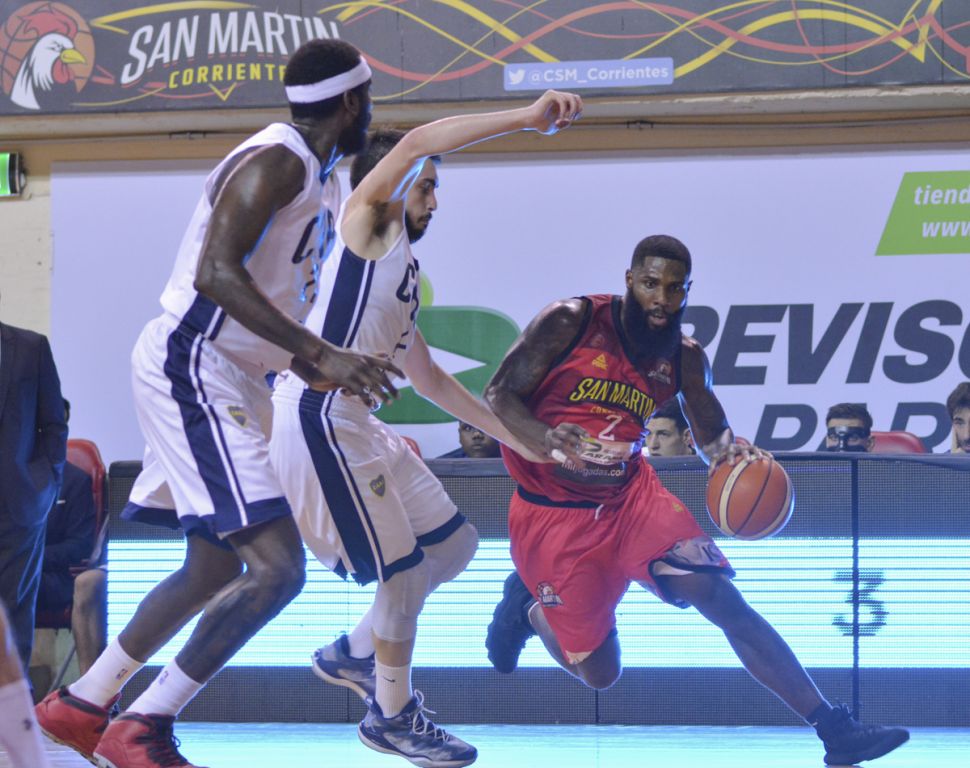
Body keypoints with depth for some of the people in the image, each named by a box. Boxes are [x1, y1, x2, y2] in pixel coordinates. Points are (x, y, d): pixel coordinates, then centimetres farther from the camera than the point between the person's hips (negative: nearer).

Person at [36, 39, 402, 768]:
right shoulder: (277, 162, -17)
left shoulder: (320, 179, 15)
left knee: (215, 570, 20)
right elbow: (216, 274, -29)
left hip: (230, 376, 11)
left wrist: (320, 370, 18)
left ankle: (79, 707, 31)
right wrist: (320, 355, -33)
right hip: (191, 365, -11)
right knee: (276, 566, -17)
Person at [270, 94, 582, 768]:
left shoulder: (403, 270, 22)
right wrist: (528, 121, -24)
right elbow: (414, 145, -21)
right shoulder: (366, 223, -3)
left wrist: (511, 432, 31)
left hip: (355, 425, 10)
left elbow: (429, 379, 31)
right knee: (405, 571, -3)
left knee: (453, 542, 13)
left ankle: (354, 655, 27)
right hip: (316, 422, -10)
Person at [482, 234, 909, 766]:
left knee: (725, 601, -14)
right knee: (598, 672, 3)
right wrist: (549, 443, -35)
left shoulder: (684, 358, -1)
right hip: (553, 516, -3)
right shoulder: (569, 323, -15)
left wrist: (733, 453, -16)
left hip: (632, 497, 3)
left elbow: (711, 435, 11)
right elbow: (498, 395, -14)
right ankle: (528, 607, 36)